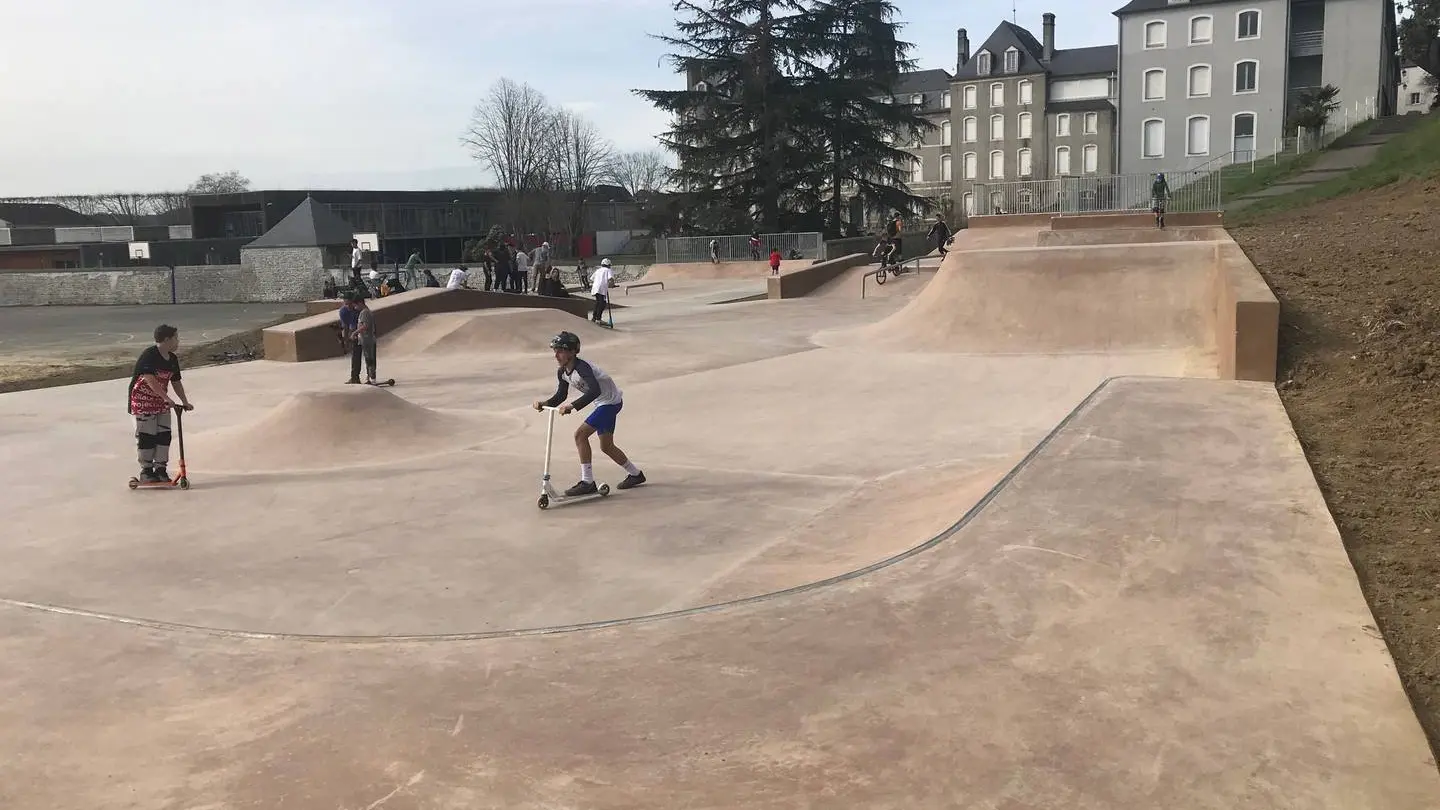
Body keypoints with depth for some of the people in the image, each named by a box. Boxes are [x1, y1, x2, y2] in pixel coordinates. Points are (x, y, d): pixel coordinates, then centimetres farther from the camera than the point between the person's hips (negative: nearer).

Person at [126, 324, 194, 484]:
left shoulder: (173, 359, 6)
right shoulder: (149, 356, -19)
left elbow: (176, 382, 13)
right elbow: (150, 380, -29)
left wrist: (185, 402, 7)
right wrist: (167, 398, -34)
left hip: (162, 402, 7)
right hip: (143, 401, -7)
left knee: (164, 435, 1)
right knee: (146, 436, -4)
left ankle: (160, 468, 9)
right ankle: (146, 471, 5)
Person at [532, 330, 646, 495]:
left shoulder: (582, 367, -29)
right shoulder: (562, 372, -2)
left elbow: (595, 391, -42)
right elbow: (560, 395, 7)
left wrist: (573, 406, -49)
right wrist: (544, 404, -11)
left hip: (611, 402, -10)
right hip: (603, 403, 10)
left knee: (580, 434, -18)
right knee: (606, 446, 17)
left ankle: (587, 483, -14)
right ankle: (635, 474, 36)